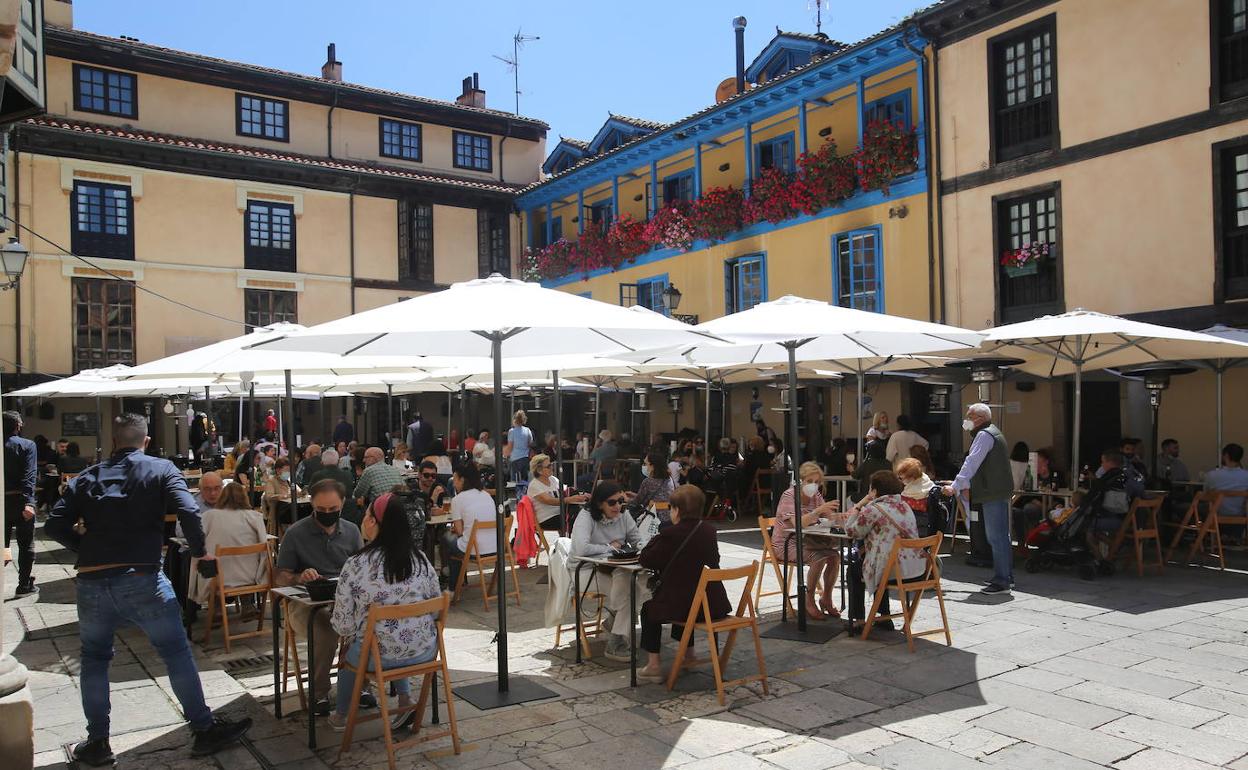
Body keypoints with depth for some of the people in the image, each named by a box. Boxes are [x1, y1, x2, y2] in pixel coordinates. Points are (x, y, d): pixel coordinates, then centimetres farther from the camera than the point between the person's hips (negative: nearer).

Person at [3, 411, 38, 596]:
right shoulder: (27, 445, -8)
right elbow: (29, 475, -19)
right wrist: (28, 502, -24)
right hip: (20, 500, -4)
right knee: (26, 544, 7)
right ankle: (24, 585, 9)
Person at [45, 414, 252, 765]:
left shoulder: (87, 477, 13)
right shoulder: (161, 469, 4)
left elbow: (54, 525, 4)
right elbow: (189, 511, -11)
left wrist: (88, 546, 20)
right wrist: (199, 550, 3)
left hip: (90, 583, 3)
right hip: (141, 579, -3)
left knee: (94, 660, 22)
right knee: (177, 653, 9)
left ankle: (97, 743, 27)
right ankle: (205, 729, 16)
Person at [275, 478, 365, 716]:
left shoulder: (352, 531, 11)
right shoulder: (296, 533, 1)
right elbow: (280, 577, 5)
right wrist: (300, 577, -17)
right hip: (306, 603, -2)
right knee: (327, 629, -36)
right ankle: (320, 692, -13)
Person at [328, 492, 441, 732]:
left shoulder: (354, 565, -15)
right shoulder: (421, 561, -5)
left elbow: (342, 624, -10)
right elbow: (437, 609, 4)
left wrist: (351, 635, 12)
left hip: (378, 657, -3)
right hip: (424, 652, 3)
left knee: (350, 655, 31)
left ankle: (341, 716, 48)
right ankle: (405, 699, 28)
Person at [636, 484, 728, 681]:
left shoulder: (672, 534, -15)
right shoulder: (709, 531, 4)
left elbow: (645, 560, -7)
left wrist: (655, 539, 10)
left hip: (686, 606, -7)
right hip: (716, 605, 7)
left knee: (648, 609, 19)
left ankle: (653, 665, 14)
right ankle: (688, 655, 45)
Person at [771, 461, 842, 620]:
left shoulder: (816, 496, 4)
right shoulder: (789, 495, -17)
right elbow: (797, 523, -31)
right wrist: (819, 509, -42)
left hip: (806, 540, 7)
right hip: (786, 543, -7)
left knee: (835, 556, -16)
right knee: (819, 558, -29)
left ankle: (826, 599, 2)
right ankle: (809, 602, -12)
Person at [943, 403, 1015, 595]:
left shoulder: (984, 435, -13)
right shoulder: (991, 433, 20)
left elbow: (971, 463, -21)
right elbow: (974, 465, 25)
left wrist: (955, 487, -22)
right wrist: (963, 485, 25)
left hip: (993, 494, -11)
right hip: (999, 492, 11)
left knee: (996, 537, -8)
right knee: (1000, 536, 16)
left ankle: (1001, 582, -6)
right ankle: (1006, 577, 24)